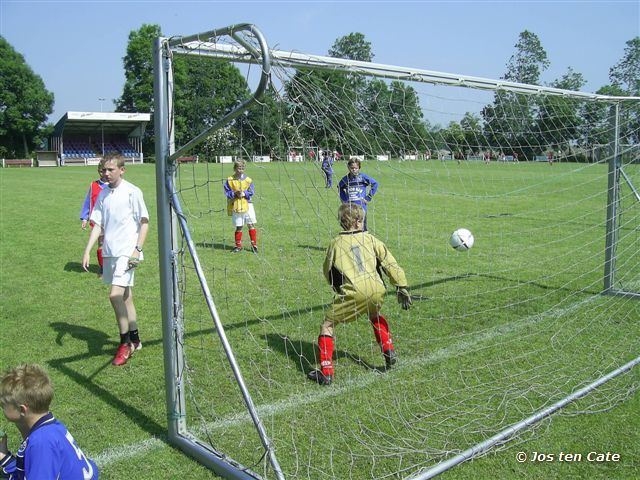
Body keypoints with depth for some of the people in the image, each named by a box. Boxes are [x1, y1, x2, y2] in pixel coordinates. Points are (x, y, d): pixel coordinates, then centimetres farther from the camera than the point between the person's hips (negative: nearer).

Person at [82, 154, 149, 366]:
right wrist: (87, 251, 4)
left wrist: (137, 249, -13)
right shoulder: (103, 195, 11)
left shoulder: (132, 192, -7)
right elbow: (97, 225, 12)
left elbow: (144, 222, -5)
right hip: (109, 252, 6)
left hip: (127, 252, -6)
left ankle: (125, 343, -2)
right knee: (125, 297, 13)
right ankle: (134, 340, 24)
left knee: (115, 295, -16)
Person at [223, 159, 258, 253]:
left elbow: (251, 192, 2)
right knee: (239, 227, 5)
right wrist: (235, 193, -16)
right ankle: (238, 246, 18)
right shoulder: (230, 180, -1)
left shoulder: (248, 180, 2)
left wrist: (244, 194, -15)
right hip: (236, 206, -1)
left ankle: (254, 245, 9)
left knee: (251, 225, 0)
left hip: (247, 205, 1)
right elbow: (227, 192, -1)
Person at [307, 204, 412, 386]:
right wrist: (402, 287, 18)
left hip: (353, 292, -3)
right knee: (375, 315, 37)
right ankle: (389, 351, 31)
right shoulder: (370, 238, 17)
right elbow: (390, 263, 14)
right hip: (376, 290, 3)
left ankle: (326, 372, 3)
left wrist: (338, 289, 37)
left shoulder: (336, 243, 15)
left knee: (327, 325, 11)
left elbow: (327, 272, 21)